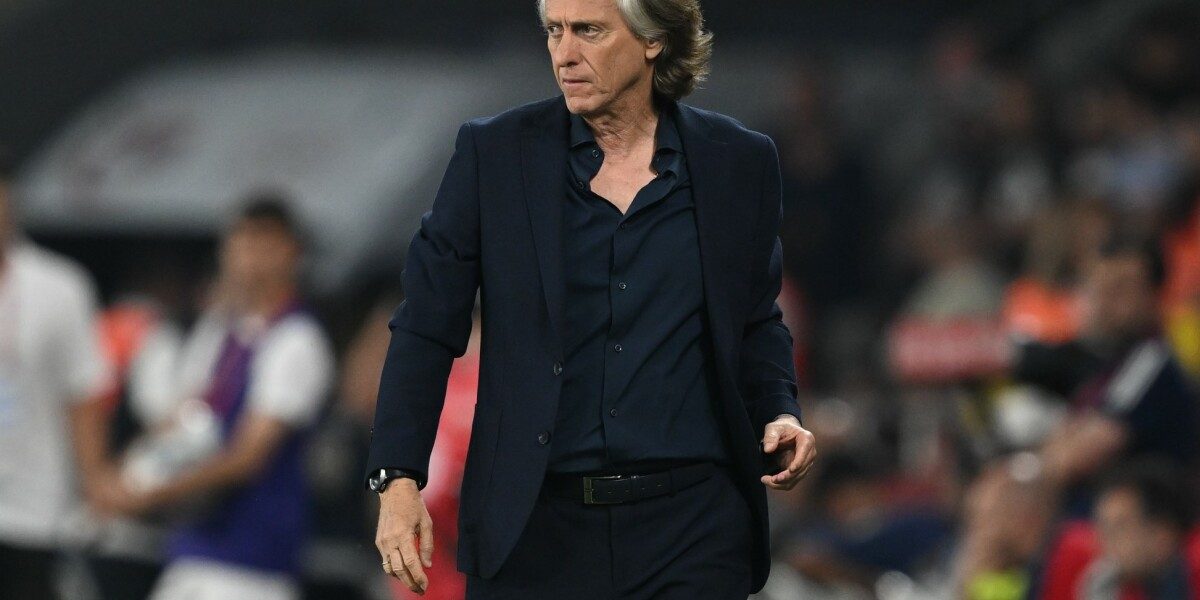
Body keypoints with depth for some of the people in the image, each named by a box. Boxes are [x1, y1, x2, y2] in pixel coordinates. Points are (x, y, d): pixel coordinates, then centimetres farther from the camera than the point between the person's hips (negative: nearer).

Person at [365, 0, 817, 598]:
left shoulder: (738, 162, 6)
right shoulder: (494, 152, 2)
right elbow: (426, 328, 2)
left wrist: (779, 415, -2)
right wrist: (398, 479, -8)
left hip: (691, 526, 1)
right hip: (535, 526, 0)